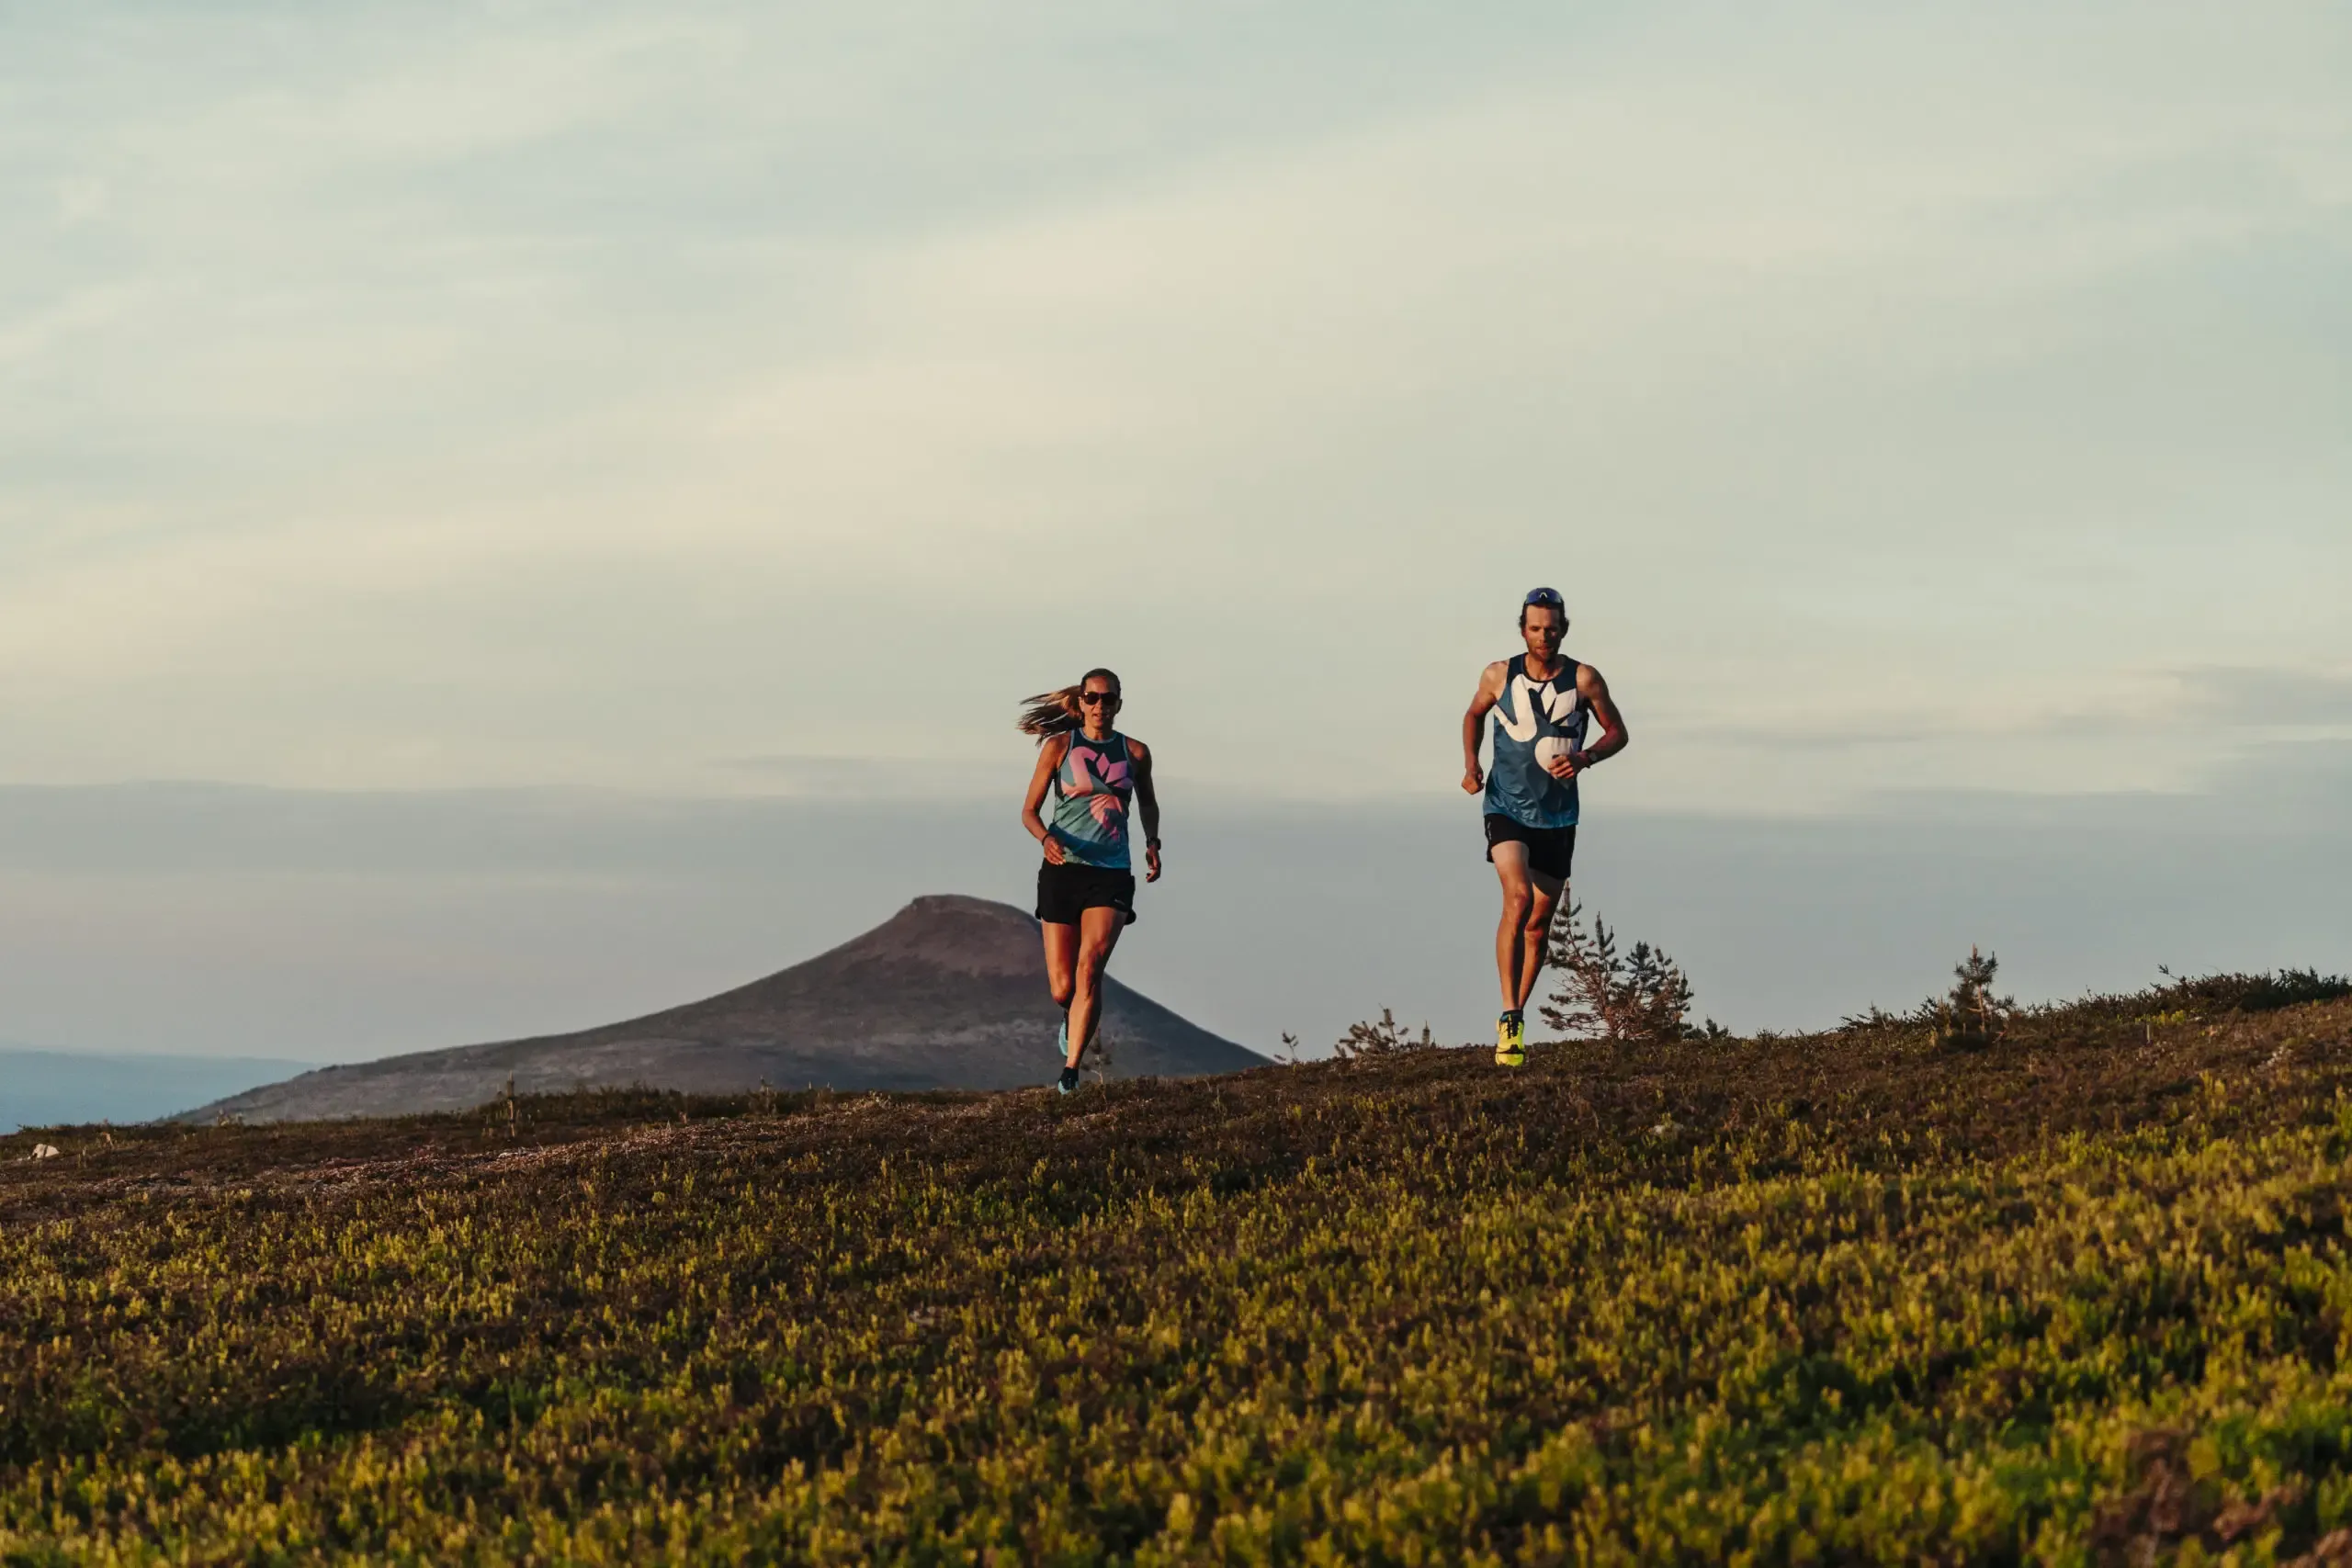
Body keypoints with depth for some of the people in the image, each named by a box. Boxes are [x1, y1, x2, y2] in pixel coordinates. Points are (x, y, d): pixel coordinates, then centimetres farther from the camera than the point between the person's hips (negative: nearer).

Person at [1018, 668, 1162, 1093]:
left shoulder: (1135, 752, 8)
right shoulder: (1059, 746, 3)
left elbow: (1148, 803, 26)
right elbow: (1029, 810, 4)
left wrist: (1152, 843, 7)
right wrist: (1046, 838, -17)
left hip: (1112, 874, 0)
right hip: (1063, 869, 0)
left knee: (1090, 966, -21)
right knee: (1062, 989, -1)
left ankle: (1070, 1071, -22)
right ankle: (1075, 1018, 38)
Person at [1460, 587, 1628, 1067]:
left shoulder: (1584, 679, -5)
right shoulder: (1500, 676, -3)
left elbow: (1617, 732, 5)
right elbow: (1474, 715, 17)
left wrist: (1585, 757, -14)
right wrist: (1470, 765, 1)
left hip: (1558, 816, 2)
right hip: (1506, 809, -2)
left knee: (1539, 924, 8)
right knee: (1517, 901, -24)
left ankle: (1515, 1018, 27)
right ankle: (1509, 1017, -22)